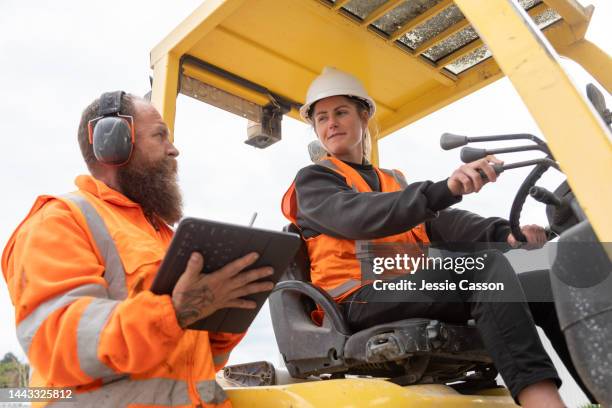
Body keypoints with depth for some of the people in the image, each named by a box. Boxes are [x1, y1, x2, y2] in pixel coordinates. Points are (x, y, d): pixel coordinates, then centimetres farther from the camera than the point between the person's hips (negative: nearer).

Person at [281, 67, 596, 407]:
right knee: (485, 262, -30)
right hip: (361, 300, -6)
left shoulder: (394, 181, 27)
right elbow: (358, 217, -14)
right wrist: (444, 190, -28)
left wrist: (505, 233, -11)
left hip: (417, 291, 6)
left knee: (548, 285, -10)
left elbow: (440, 221, 10)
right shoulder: (312, 180, 9)